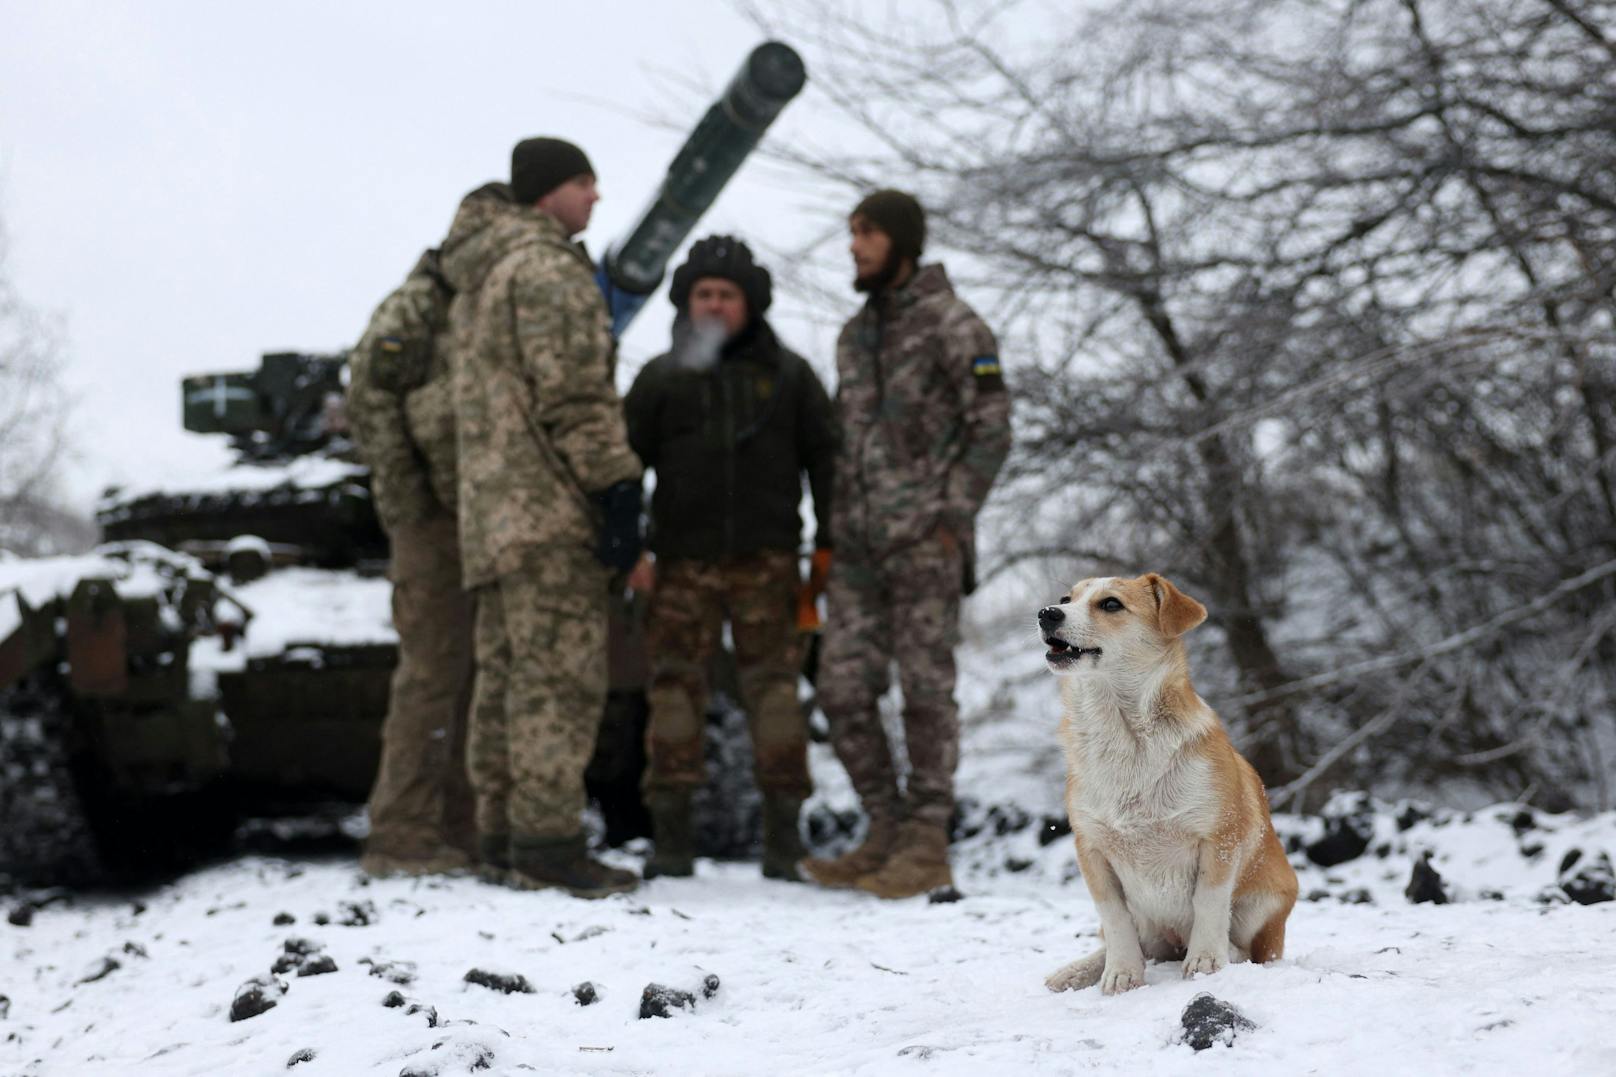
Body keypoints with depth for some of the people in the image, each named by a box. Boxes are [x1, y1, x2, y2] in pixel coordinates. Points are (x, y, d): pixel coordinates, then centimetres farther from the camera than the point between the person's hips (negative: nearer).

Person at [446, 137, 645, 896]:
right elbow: (576, 395, -17)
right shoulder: (549, 269, -10)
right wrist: (618, 486, -16)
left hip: (492, 510, 10)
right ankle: (547, 841, -12)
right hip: (552, 503, -10)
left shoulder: (472, 283, 22)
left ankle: (500, 834, 14)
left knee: (506, 673, 11)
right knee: (559, 672, -10)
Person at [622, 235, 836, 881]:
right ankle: (671, 835, 4)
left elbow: (823, 458, 11)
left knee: (773, 685, -2)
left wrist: (828, 542, 3)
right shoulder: (661, 378, 10)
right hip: (682, 562, 1)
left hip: (764, 561, -1)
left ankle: (783, 833, 4)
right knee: (675, 687, -1)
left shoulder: (787, 375, 10)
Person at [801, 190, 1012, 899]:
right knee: (843, 689, 2)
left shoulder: (952, 324, -5)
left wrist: (952, 519, -14)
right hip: (860, 545, 7)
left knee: (924, 688, -4)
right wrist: (835, 533, 16)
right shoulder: (855, 334, 18)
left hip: (925, 540, -7)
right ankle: (886, 833, 13)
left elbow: (992, 428, -8)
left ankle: (927, 846, 3)